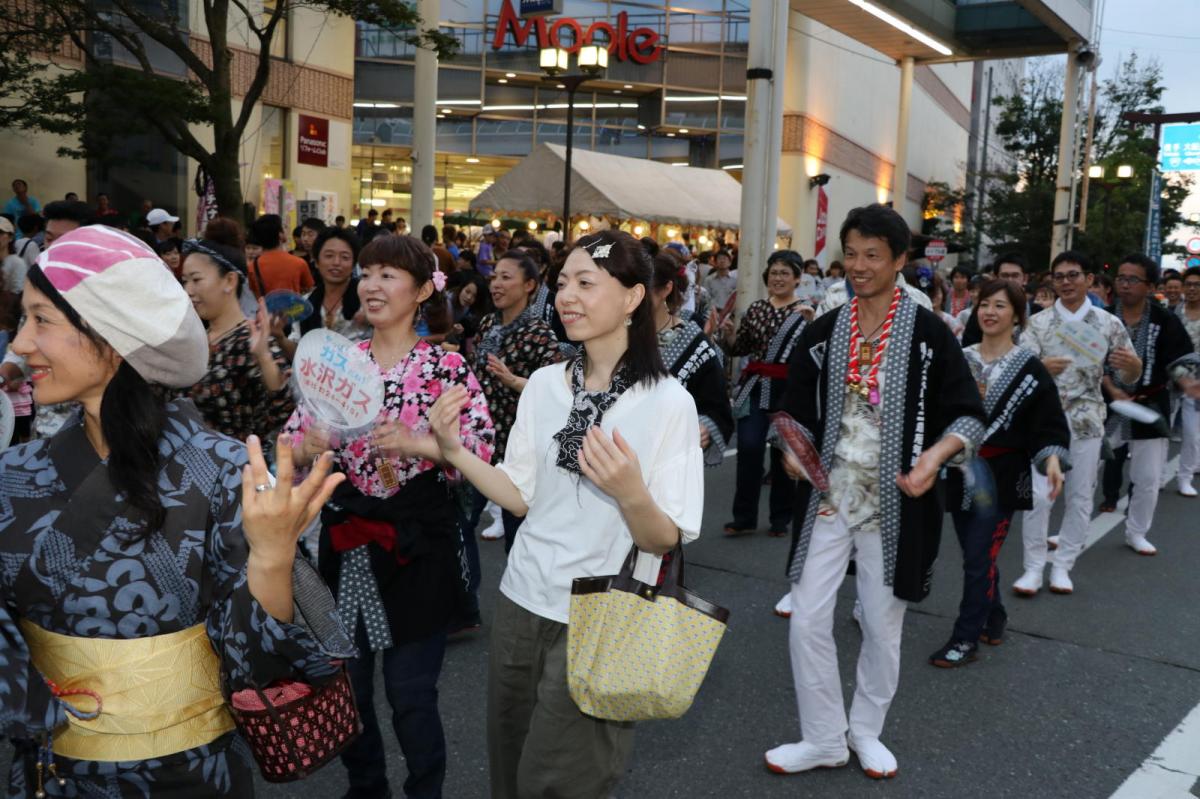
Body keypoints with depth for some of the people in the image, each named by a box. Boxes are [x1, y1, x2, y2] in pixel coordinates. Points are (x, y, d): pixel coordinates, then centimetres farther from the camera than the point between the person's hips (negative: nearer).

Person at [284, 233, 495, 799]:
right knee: (344, 686, 16)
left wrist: (416, 442, -27)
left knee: (411, 694, 5)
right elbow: (293, 444, 3)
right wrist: (309, 446, -18)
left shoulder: (446, 366, -7)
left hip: (417, 543, -4)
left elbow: (486, 450, -14)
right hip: (346, 542, 4)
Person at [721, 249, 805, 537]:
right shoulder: (755, 308, 10)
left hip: (789, 389, -2)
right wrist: (728, 334, -4)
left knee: (784, 452, 5)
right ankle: (744, 517, 4)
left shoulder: (807, 311, 1)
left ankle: (780, 518, 18)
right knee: (748, 448, -6)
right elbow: (739, 349, 15)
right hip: (755, 385, 2)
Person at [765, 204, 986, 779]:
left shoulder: (929, 333, -6)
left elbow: (969, 414, -5)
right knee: (807, 620, 2)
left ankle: (866, 731, 33)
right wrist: (794, 449, -11)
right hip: (828, 495, 3)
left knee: (883, 625, 11)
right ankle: (823, 739, 19)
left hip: (895, 502, -2)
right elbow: (797, 409, 9)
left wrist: (936, 454, -23)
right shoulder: (822, 333, 3)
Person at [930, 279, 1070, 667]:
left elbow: (1049, 424, -7)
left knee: (979, 559, -4)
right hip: (961, 472, 4)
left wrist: (1052, 459, -22)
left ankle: (965, 640, 7)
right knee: (976, 554, 13)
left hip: (1001, 477, -4)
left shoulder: (1030, 369, -4)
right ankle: (994, 619, 35)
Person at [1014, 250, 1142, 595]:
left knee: (1080, 498, 7)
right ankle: (1034, 568, 7)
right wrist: (1042, 367, -30)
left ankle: (1062, 566, 20)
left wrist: (1132, 365, -17)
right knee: (1038, 496, -5)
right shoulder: (1038, 322, 1)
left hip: (1087, 422, 2)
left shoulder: (1109, 323, 3)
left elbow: (1131, 377, 7)